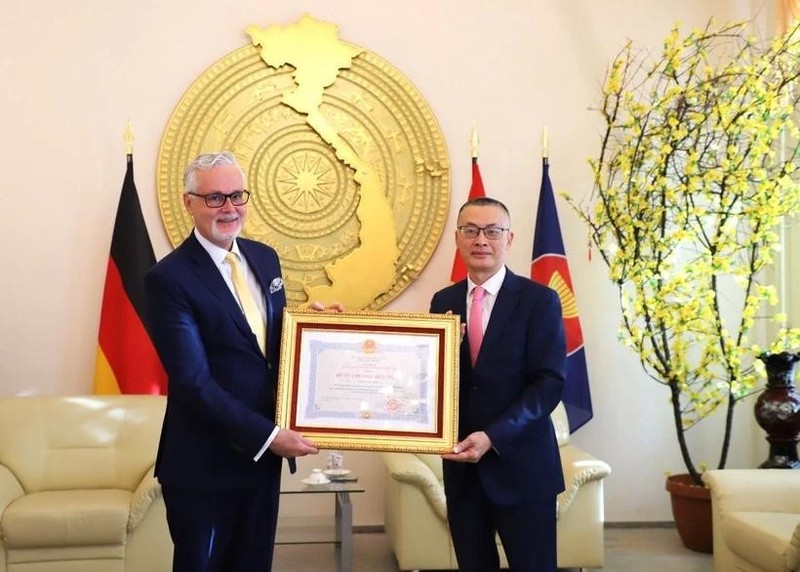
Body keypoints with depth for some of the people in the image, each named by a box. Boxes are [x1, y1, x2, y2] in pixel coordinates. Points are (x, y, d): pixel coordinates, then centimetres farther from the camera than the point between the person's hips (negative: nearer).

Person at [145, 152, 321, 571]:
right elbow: (193, 381, -20)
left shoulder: (264, 258, 6)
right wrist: (267, 436, -20)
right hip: (204, 466, -6)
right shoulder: (169, 278, -16)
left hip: (263, 454, 6)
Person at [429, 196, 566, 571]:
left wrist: (494, 436, -21)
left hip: (521, 465, -4)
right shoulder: (443, 302, 7)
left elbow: (550, 383, -12)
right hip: (461, 465, 4)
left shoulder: (539, 300, -6)